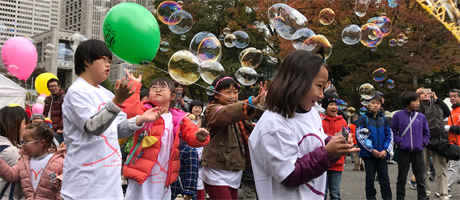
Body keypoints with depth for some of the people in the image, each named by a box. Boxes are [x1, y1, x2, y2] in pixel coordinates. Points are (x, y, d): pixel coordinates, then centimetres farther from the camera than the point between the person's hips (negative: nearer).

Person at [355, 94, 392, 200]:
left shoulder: (384, 119, 9)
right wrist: (371, 150, -14)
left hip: (382, 154, 3)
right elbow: (359, 136, -9)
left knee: (385, 179, 6)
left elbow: (389, 135, 8)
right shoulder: (363, 118, -2)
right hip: (368, 154, -2)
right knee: (370, 179, 8)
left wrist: (385, 150, -6)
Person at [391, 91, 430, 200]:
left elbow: (426, 132, 16)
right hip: (403, 151, -2)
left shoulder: (422, 117, 4)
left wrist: (423, 142, 1)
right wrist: (399, 141, -9)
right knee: (402, 178, 8)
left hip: (418, 151, 2)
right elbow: (393, 131, 2)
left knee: (421, 178, 8)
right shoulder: (398, 115, -4)